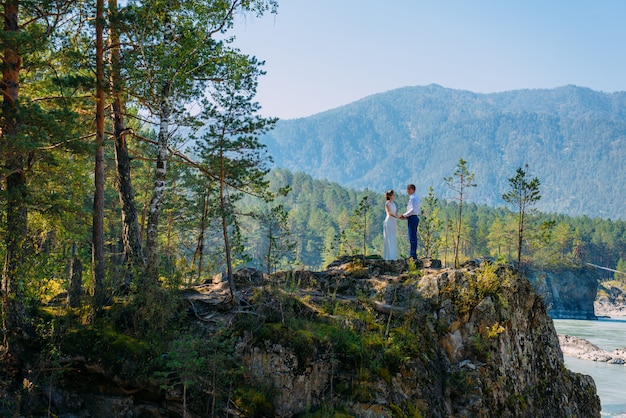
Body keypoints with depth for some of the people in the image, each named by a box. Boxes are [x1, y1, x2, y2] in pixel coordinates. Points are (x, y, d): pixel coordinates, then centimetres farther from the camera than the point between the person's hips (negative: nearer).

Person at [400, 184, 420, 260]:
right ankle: (413, 254, 13)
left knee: (412, 237, -9)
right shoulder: (416, 198, 18)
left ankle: (413, 255, -10)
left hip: (412, 218, -10)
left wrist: (405, 215, -13)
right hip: (415, 217, 10)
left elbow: (413, 210, -23)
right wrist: (406, 216, 17)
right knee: (413, 237, 11)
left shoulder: (413, 198, -13)